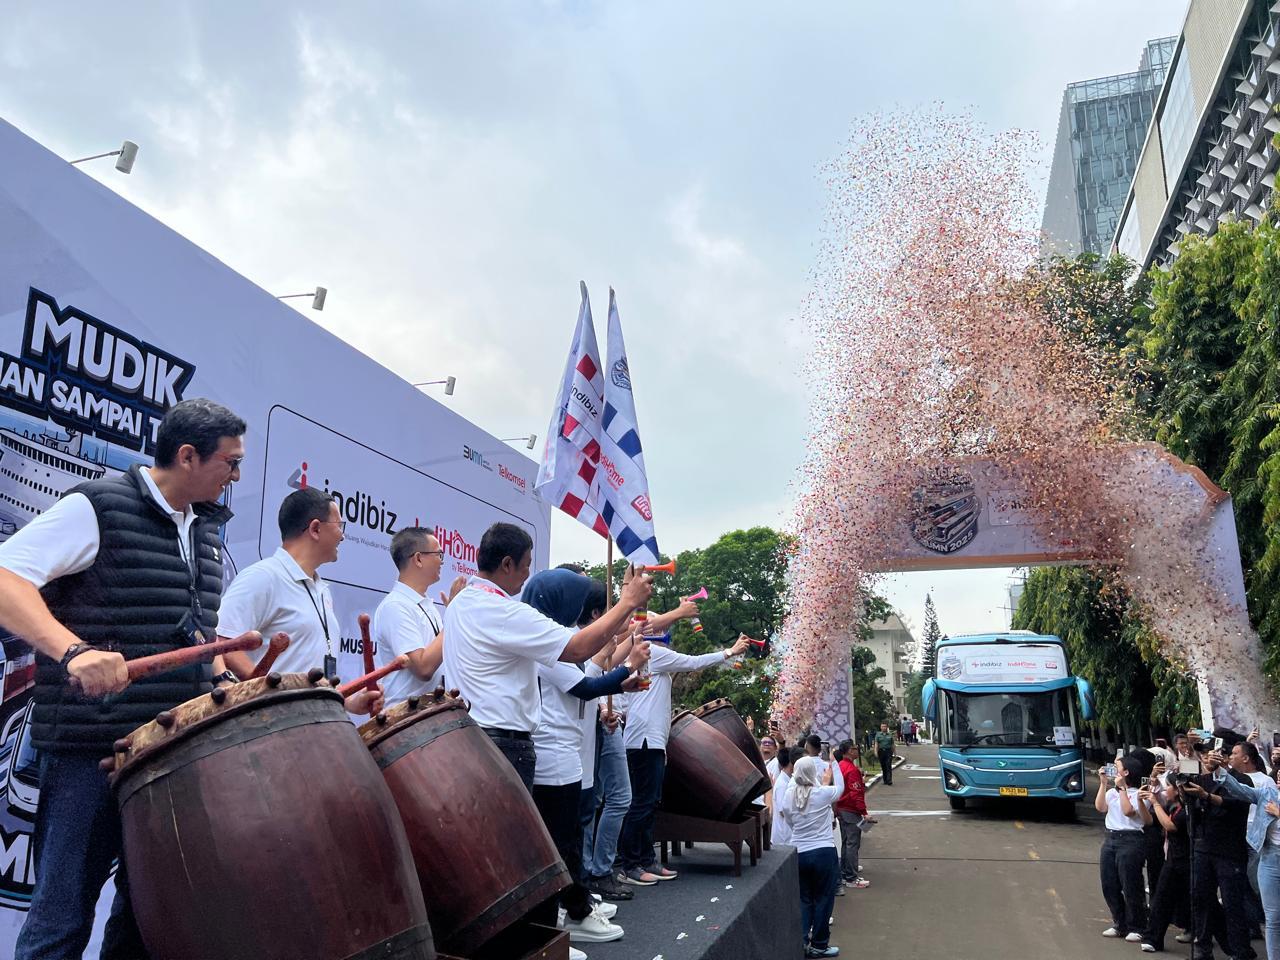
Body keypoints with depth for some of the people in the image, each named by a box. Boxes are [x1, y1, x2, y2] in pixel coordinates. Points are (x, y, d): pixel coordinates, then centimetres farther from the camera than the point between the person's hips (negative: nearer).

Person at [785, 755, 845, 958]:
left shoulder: (789, 795, -5)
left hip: (799, 852, 4)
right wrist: (833, 763, 20)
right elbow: (840, 787, 7)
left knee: (804, 899, 17)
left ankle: (801, 942, 13)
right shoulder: (823, 793, -14)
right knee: (823, 899, 11)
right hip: (824, 852, -3)